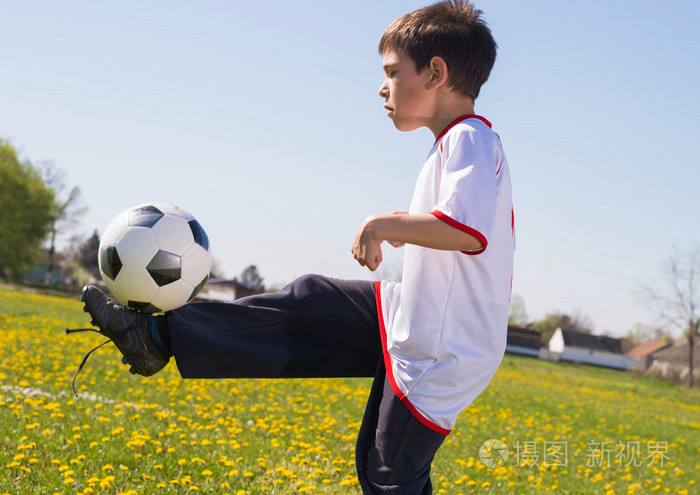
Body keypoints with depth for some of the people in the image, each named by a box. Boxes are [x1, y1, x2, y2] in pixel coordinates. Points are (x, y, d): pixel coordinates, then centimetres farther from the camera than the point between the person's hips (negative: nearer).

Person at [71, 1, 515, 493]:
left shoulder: (469, 139, -19)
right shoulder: (459, 144, 12)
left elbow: (468, 229, -36)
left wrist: (387, 223, -25)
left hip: (438, 357, -10)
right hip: (415, 319, 10)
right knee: (308, 302, 11)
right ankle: (161, 334, 17)